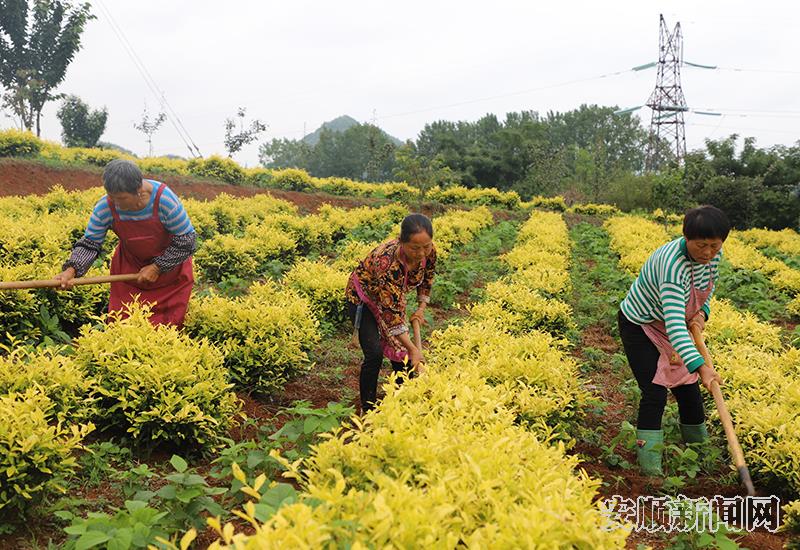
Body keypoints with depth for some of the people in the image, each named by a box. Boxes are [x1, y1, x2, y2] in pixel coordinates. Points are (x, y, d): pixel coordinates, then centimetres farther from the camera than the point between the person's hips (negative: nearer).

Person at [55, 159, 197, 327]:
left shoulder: (164, 199, -31)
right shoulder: (105, 207, -23)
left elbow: (188, 241, -22)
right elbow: (89, 243, -15)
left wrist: (158, 267, -23)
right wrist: (71, 269, -34)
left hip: (170, 266, -2)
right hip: (129, 269, 2)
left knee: (168, 324, 8)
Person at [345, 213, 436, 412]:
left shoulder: (429, 252, -23)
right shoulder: (387, 262, -42)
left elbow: (427, 278, 3)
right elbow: (391, 313, -38)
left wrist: (422, 308, -5)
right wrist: (412, 349, -36)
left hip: (394, 297, 6)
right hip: (363, 297, -6)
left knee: (400, 351, 5)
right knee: (375, 354, -16)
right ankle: (368, 409, 1)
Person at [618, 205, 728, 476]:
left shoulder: (714, 253, -15)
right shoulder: (673, 264, -40)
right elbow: (674, 323, -47)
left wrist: (702, 312, -13)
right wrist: (701, 367, -56)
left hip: (678, 326, 7)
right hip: (639, 326, -7)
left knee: (688, 387, 13)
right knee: (655, 394, -15)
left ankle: (699, 447, 35)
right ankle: (649, 468, -6)